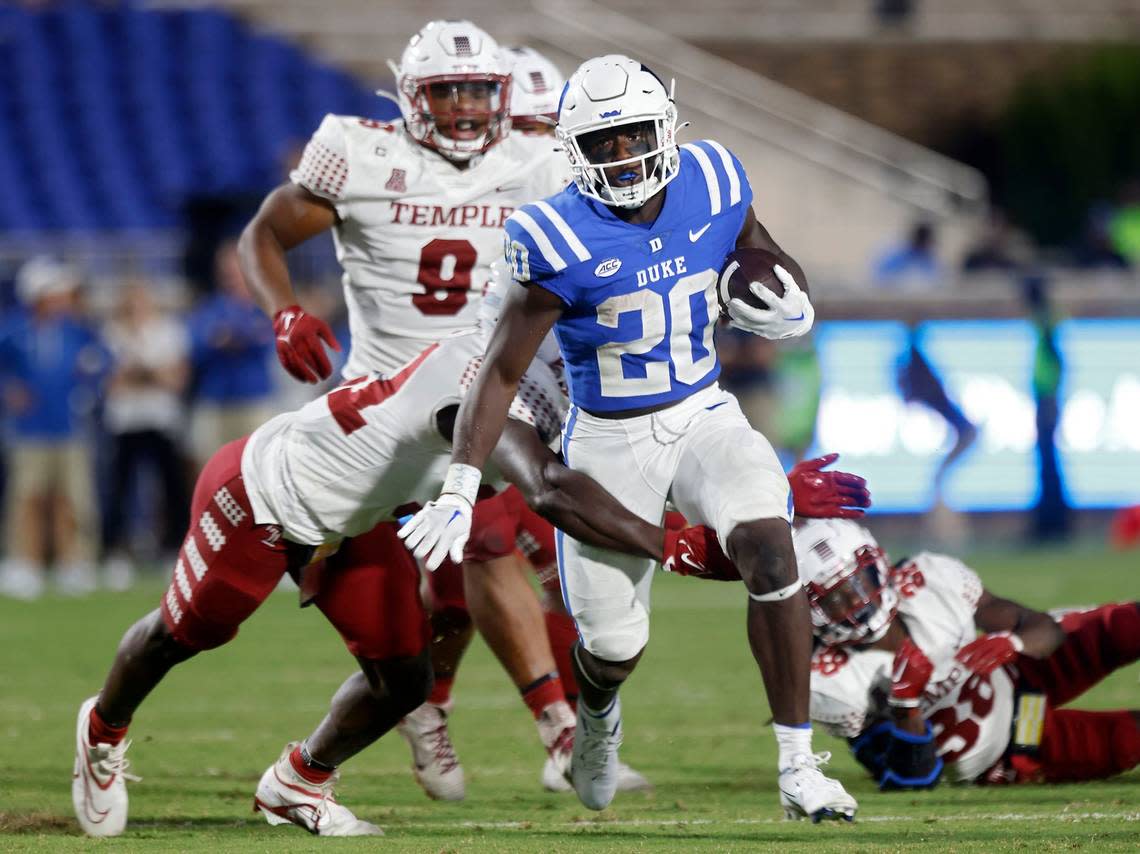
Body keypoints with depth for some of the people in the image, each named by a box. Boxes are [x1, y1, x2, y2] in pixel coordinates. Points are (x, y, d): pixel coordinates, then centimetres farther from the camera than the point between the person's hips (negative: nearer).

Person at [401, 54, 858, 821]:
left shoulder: (711, 186, -8)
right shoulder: (561, 241, -20)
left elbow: (759, 253, 15)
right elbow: (502, 372, -17)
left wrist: (790, 309, -9)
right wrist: (460, 490, -25)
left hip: (705, 416, 2)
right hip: (610, 441, -2)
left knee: (770, 549, -26)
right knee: (616, 647, 5)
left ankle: (799, 770, -18)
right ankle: (599, 712, 47)